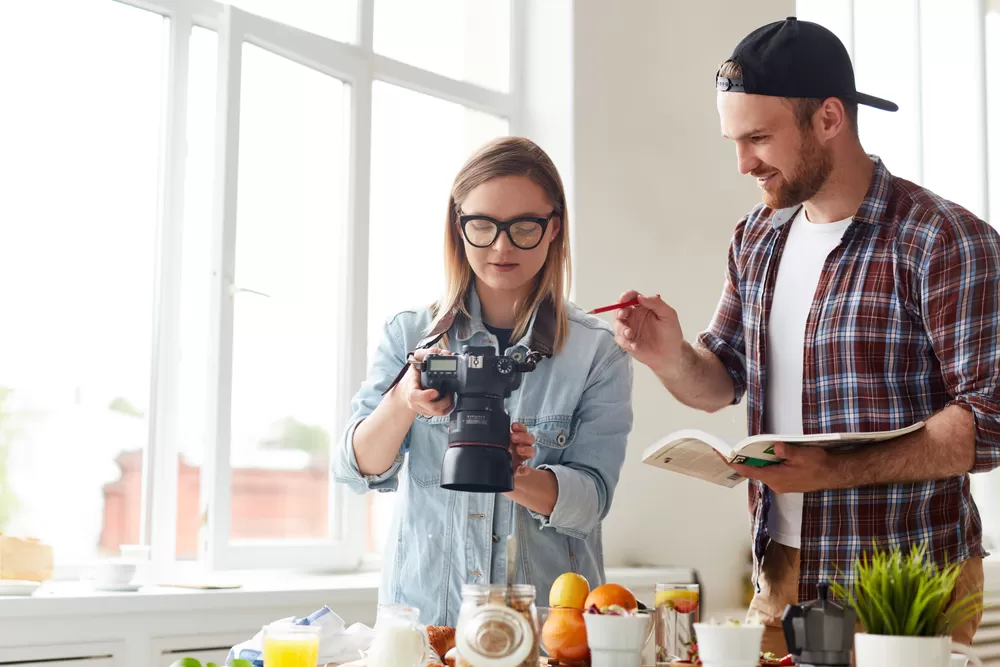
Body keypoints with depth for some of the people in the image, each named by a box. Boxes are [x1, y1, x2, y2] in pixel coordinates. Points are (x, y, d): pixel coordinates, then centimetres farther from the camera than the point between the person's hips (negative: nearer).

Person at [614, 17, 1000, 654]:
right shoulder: (756, 238, 7)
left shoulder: (945, 242, -15)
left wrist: (839, 471, -26)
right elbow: (722, 381, 12)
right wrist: (671, 357, -10)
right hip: (781, 571, 6)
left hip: (905, 587, -6)